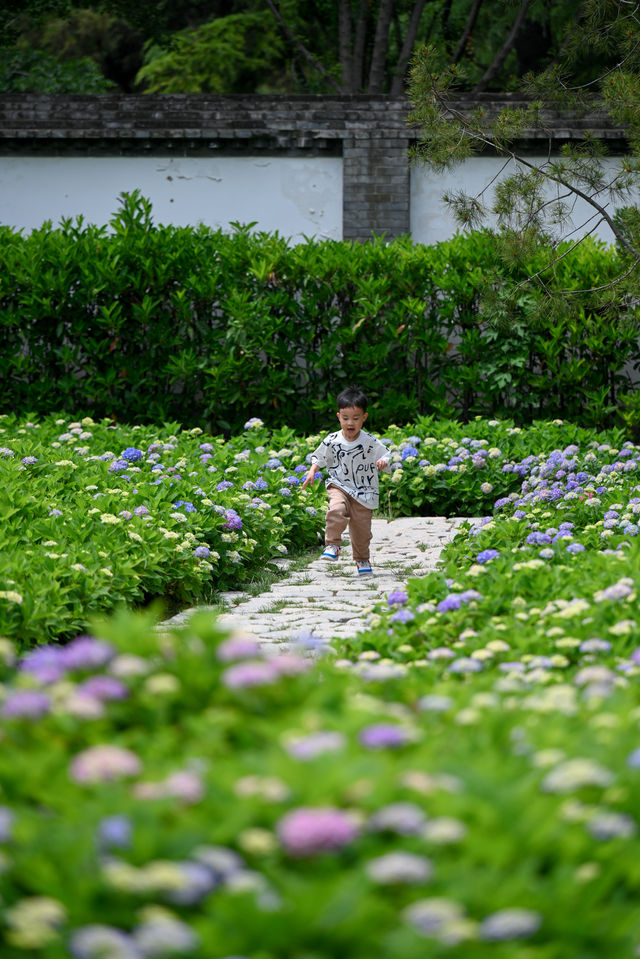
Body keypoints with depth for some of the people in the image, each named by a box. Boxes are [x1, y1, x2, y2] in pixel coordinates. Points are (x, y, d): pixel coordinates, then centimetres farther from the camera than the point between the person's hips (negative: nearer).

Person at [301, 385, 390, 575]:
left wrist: (383, 462, -20)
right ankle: (332, 545, -20)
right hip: (339, 486, 0)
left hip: (364, 492, 0)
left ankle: (362, 560, 29)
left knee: (361, 527, 6)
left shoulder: (370, 442, -8)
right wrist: (312, 472, -6)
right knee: (336, 509, -32)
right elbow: (319, 457, 9)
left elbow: (385, 455, 3)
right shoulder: (332, 441, -5)